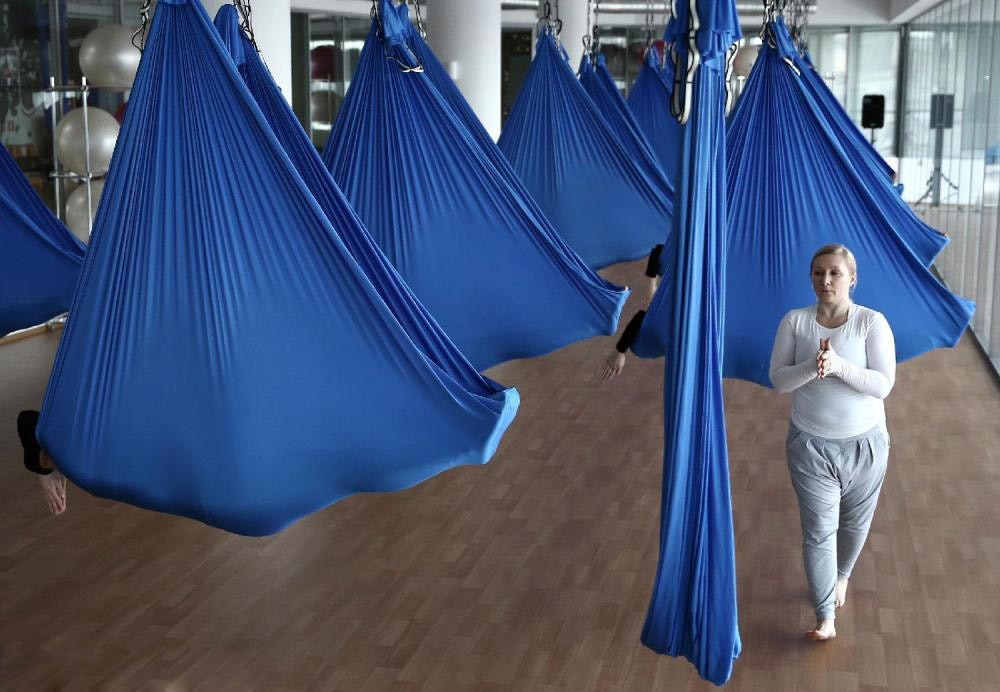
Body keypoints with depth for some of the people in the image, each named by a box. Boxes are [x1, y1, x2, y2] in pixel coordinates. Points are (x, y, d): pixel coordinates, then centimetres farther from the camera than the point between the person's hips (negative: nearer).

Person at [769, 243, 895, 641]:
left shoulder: (872, 322, -12)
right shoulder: (795, 322, -7)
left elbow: (884, 385, -18)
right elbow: (778, 380, -10)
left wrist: (839, 365, -32)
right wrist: (812, 366, -29)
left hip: (864, 443, 0)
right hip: (810, 444, 0)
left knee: (854, 522, 20)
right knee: (818, 530, 1)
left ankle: (841, 576, 49)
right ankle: (825, 616, 11)